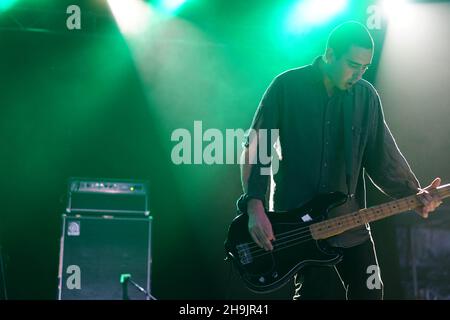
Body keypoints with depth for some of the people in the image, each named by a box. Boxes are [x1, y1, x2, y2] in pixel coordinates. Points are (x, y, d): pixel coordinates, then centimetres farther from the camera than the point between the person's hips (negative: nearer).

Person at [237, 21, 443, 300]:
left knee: (369, 293, 5)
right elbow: (255, 147, -7)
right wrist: (255, 208, -16)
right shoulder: (287, 86, -6)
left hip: (349, 222, 4)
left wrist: (413, 193, -11)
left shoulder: (367, 96, 5)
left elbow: (383, 156, 6)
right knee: (319, 292, -10)